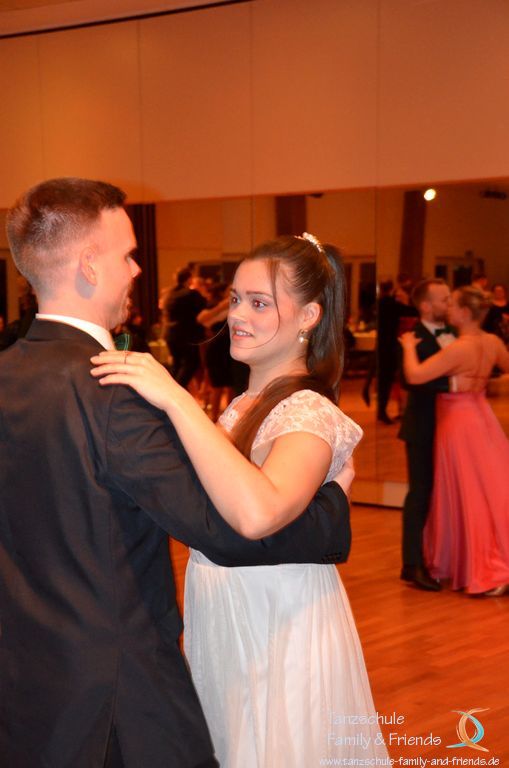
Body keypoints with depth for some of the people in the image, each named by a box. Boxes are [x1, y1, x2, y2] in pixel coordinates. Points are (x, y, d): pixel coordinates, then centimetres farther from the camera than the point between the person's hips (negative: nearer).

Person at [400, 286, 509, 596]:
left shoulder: (459, 349, -25)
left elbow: (415, 375, -28)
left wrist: (409, 346, -12)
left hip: (458, 422, -7)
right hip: (482, 416, 7)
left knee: (470, 496, 3)